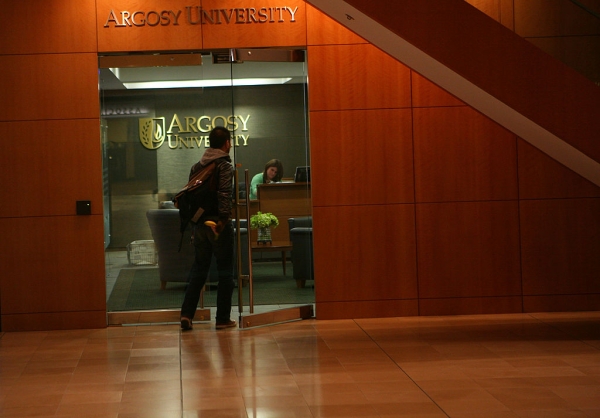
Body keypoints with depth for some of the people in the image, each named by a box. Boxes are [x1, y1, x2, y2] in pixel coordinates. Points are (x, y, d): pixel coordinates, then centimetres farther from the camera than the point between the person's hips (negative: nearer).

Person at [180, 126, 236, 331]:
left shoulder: (197, 166, 13)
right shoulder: (225, 165, -8)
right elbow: (224, 194, -21)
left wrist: (193, 222, 16)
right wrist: (223, 218, -21)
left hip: (200, 224, 6)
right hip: (218, 224, -6)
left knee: (198, 270, 12)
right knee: (225, 271, 4)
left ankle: (187, 314, 4)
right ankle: (222, 318, 6)